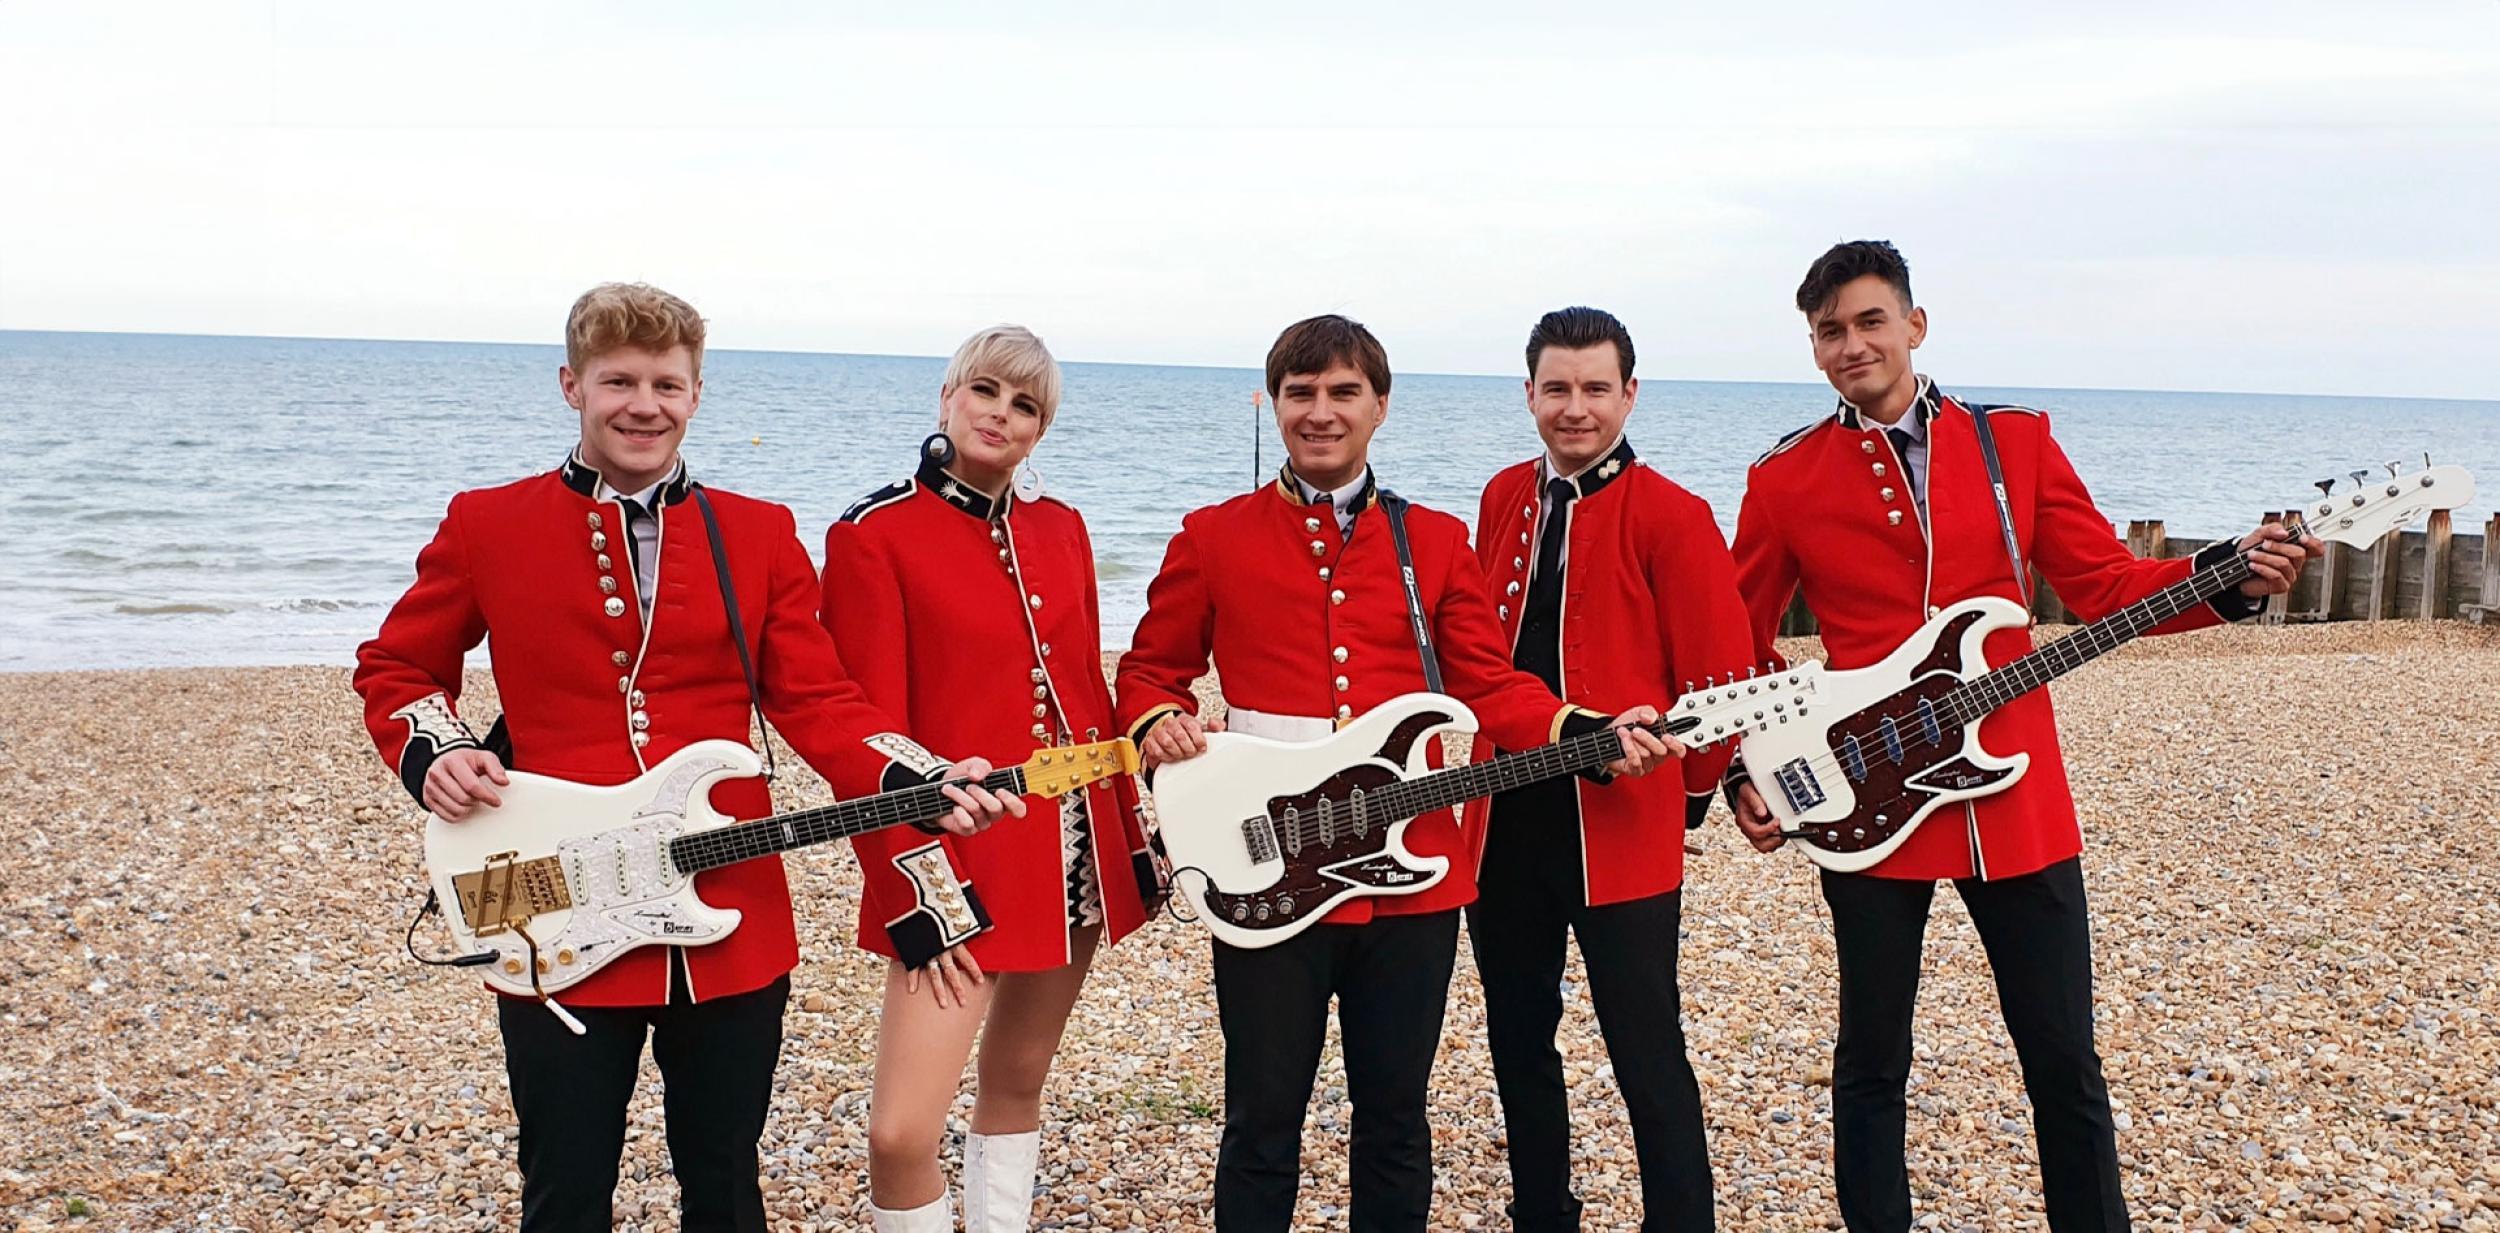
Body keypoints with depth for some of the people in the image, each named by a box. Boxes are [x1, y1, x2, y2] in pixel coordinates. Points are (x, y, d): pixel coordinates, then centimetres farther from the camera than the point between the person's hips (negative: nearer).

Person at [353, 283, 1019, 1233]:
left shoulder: (761, 535, 6)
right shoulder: (486, 525, 3)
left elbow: (817, 701, 2)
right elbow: (395, 667, 13)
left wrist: (924, 784, -14)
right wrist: (435, 754, -8)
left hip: (732, 925, 2)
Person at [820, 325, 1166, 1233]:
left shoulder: (1061, 529, 9)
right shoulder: (874, 533, -8)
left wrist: (1132, 840, 11)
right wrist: (919, 889, -16)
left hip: (1076, 849, 6)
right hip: (963, 861, -6)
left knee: (1018, 1081, 17)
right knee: (901, 1130, -10)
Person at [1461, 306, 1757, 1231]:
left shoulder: (1672, 516, -9)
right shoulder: (1503, 498, 9)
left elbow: (1721, 674, -9)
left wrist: (1693, 790, -1)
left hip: (1621, 827, -6)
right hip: (1504, 822, 6)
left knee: (1648, 1058, 0)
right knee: (1517, 1042, 16)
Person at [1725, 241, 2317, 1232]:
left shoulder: (2015, 441, 6)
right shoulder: (1785, 478, 2)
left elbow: (2105, 585, 4)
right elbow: (1738, 644, 7)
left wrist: (2230, 580, -11)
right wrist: (1744, 771, -3)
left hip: (2018, 800, 1)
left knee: (2064, 1059, 8)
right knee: (1871, 1061, 9)